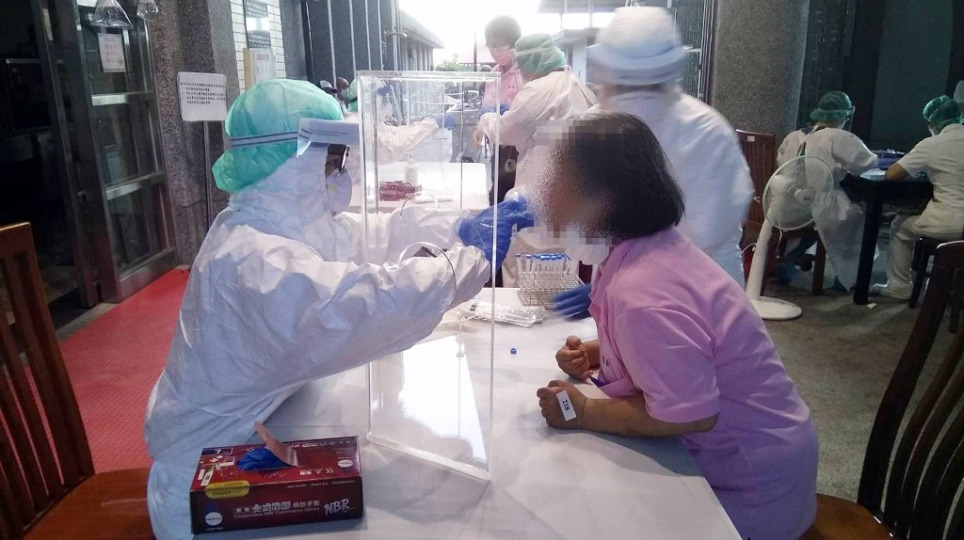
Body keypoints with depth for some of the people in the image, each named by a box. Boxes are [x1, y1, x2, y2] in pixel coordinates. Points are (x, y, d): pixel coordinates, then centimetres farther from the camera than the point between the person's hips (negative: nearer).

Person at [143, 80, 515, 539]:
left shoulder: (289, 221, -1)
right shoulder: (249, 260, -32)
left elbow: (371, 234, 10)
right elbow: (369, 299, -43)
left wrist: (458, 225, 0)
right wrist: (477, 260, -31)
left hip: (256, 427, 8)